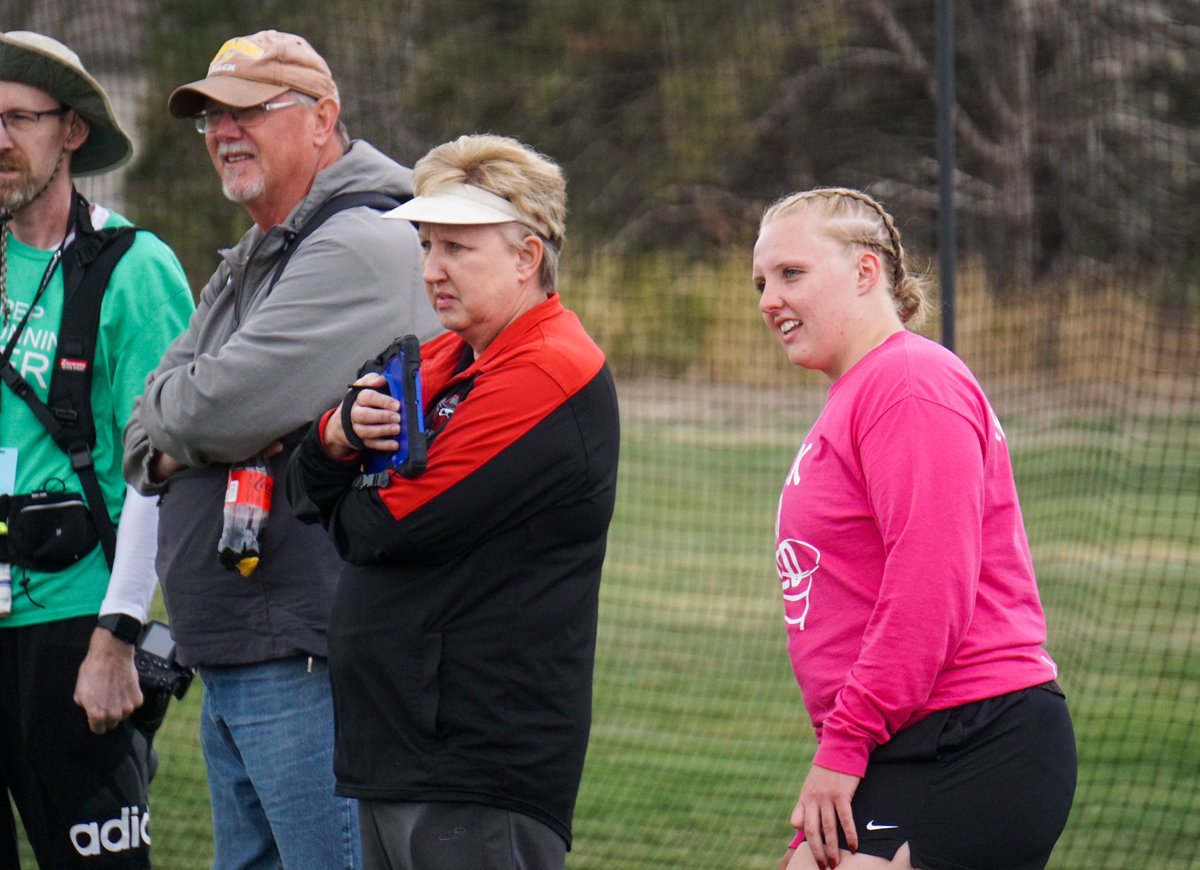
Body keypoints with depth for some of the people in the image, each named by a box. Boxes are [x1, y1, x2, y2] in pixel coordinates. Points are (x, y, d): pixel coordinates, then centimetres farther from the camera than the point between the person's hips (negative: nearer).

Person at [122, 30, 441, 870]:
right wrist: (170, 447, -6)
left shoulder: (363, 247, -12)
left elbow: (227, 408, -21)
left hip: (309, 666, -10)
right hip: (228, 662, 10)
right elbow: (144, 436, 17)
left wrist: (169, 416, 1)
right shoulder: (245, 268, 21)